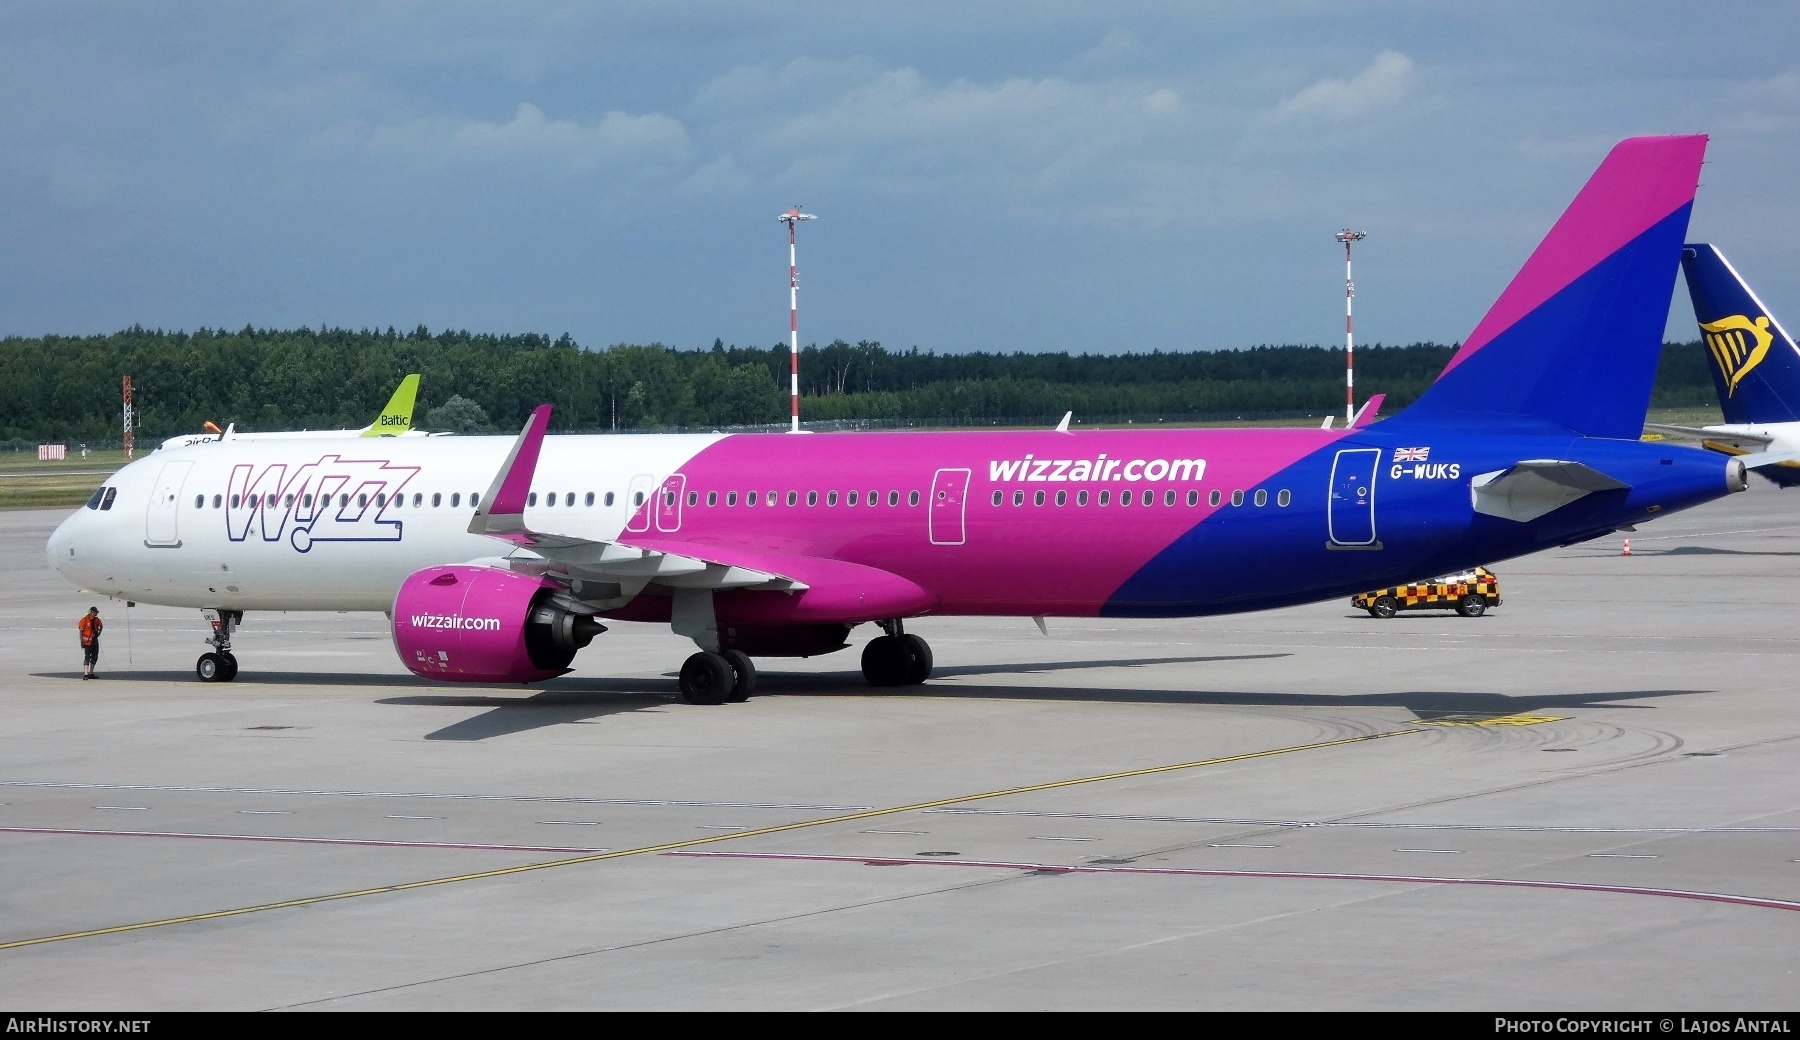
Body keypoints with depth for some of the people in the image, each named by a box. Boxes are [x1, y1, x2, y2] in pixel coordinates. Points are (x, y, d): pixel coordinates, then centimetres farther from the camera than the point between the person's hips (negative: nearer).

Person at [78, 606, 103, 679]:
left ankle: (90, 673, 22)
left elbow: (101, 626, 29)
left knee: (95, 657, 11)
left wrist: (98, 633, 13)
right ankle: (85, 674, -8)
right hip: (87, 641, -7)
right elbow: (81, 631, -13)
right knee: (87, 657, -8)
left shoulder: (97, 620, 7)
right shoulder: (85, 620, -13)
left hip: (95, 640, 7)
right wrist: (82, 641, -17)